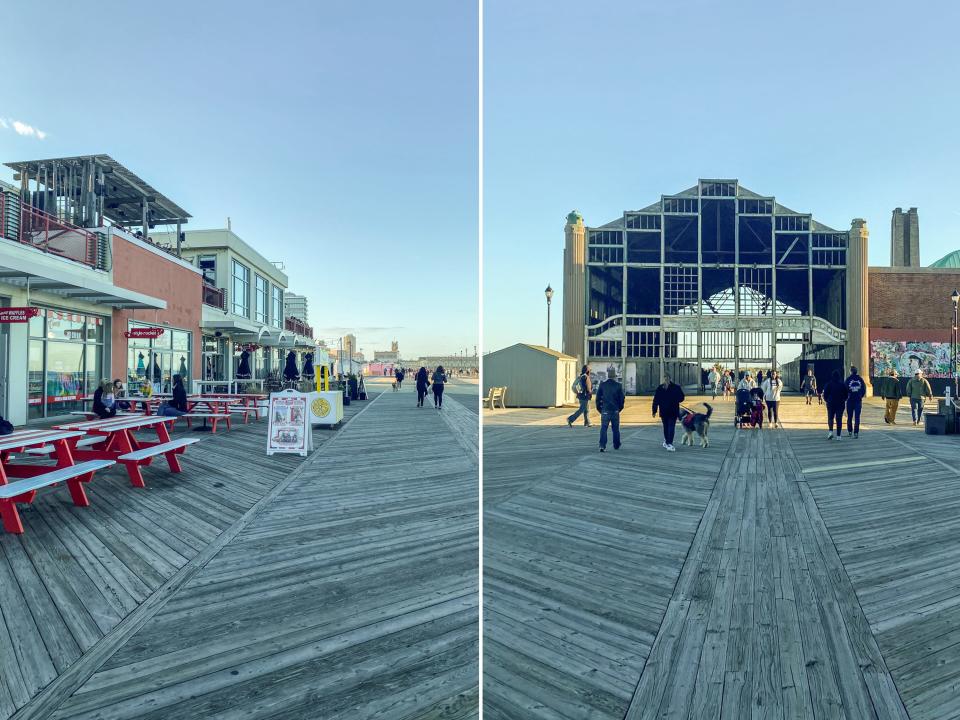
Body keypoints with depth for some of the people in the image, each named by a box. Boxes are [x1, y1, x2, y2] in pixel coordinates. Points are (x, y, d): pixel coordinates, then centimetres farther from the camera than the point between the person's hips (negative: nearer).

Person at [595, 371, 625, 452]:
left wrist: (599, 408, 11)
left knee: (603, 428, -3)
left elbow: (598, 398, 0)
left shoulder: (602, 385, -3)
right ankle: (616, 445, 25)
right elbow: (622, 398, 2)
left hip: (605, 410, -1)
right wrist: (620, 408, 16)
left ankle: (602, 446, -15)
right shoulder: (618, 385, -3)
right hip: (615, 411, 1)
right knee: (616, 429, 14)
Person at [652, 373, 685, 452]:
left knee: (665, 427, 8)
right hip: (674, 411, -1)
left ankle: (666, 442, 14)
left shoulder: (659, 388, -4)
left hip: (663, 411, 1)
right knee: (671, 427, 1)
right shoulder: (676, 387, -3)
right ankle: (669, 444, -1)